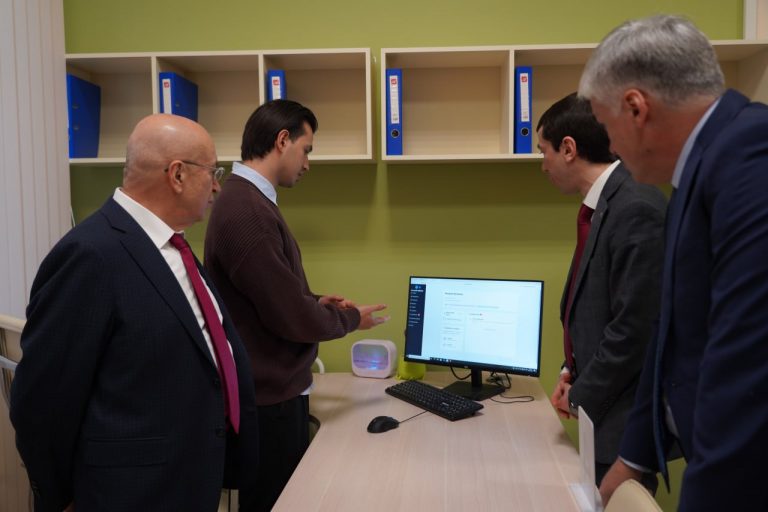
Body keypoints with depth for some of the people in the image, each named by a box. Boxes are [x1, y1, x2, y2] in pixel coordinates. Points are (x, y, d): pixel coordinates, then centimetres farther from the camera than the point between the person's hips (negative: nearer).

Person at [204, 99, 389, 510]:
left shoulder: (247, 199, 8)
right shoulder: (248, 212, -25)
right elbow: (292, 317, -23)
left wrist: (315, 302, 6)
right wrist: (351, 319, -7)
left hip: (271, 388, 10)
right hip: (270, 398, -10)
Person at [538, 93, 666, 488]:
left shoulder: (637, 209, -21)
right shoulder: (604, 204, 8)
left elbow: (636, 326, -23)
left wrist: (583, 395, -12)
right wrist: (573, 371, 5)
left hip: (625, 415, -9)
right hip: (604, 410, 9)